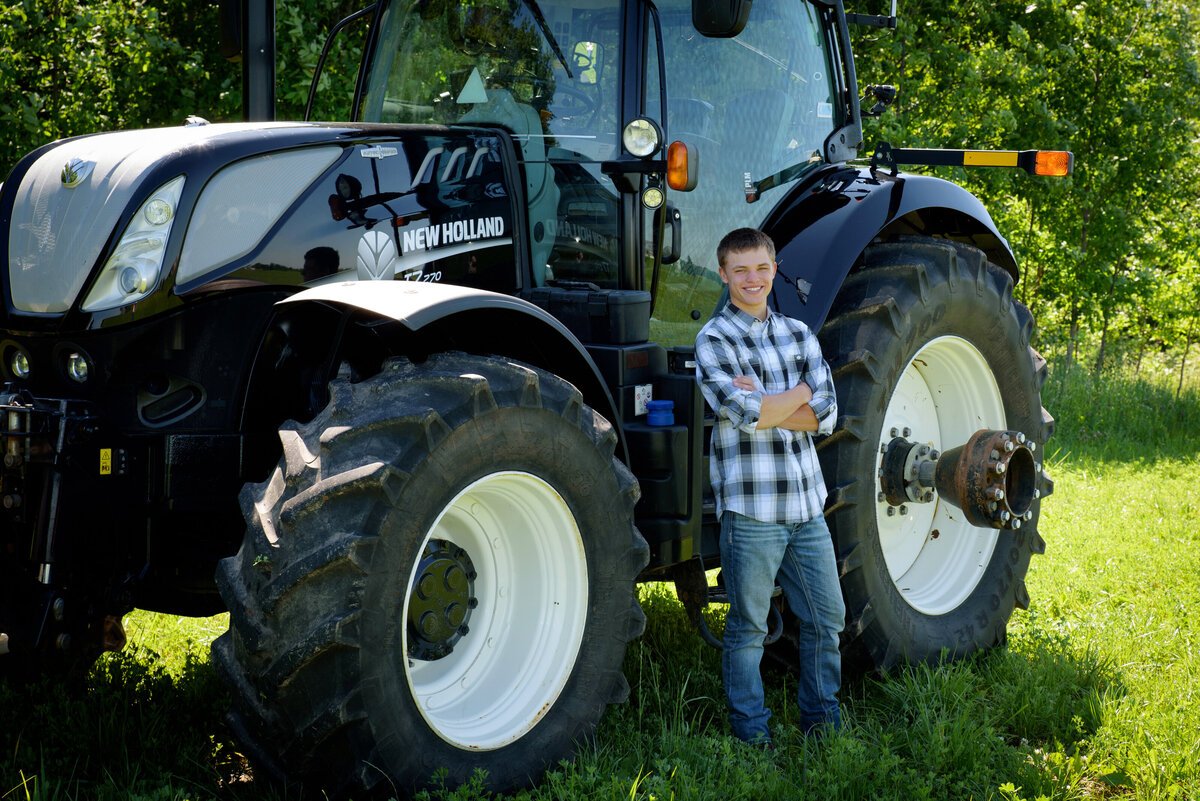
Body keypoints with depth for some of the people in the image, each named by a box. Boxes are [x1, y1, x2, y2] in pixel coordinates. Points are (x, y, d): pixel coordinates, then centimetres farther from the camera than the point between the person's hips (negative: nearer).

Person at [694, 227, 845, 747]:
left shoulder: (798, 334, 12)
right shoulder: (714, 340, -4)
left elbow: (826, 414, 1)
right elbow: (745, 415, -19)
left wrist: (762, 404, -12)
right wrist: (799, 393, -5)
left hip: (806, 502, 5)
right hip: (750, 505, -5)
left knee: (826, 617, 12)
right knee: (748, 626, 2)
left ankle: (822, 721, 27)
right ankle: (751, 735, 13)